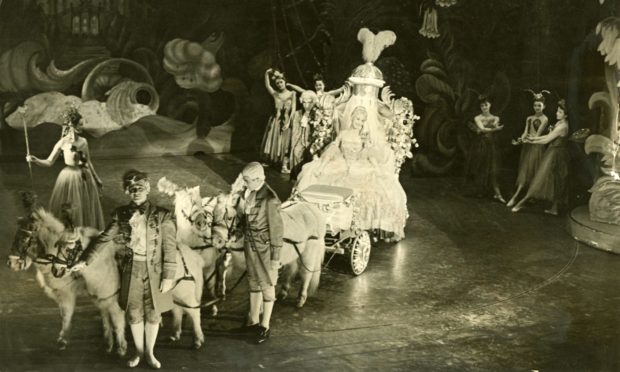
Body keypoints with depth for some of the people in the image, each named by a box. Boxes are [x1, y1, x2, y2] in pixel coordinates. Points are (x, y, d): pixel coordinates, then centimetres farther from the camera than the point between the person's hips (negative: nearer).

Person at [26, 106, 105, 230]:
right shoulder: (63, 142, -10)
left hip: (85, 177, 5)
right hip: (70, 176, -5)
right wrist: (35, 160, -26)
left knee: (87, 210, 12)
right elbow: (49, 162, -8)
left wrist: (96, 178, 18)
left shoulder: (83, 141, 3)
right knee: (69, 212, 2)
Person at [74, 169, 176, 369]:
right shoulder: (121, 215, -3)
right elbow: (104, 238, 1)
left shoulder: (162, 216, -10)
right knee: (134, 313, 13)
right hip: (131, 270, 2)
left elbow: (170, 248, -9)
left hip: (154, 270, -2)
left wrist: (168, 276, -11)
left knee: (153, 313, 11)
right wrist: (85, 260, -4)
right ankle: (139, 351, 33)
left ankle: (149, 352, 30)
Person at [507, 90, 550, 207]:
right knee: (524, 170, 3)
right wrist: (520, 140, -13)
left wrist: (528, 139, -23)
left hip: (537, 146, -6)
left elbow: (538, 134, -11)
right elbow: (525, 132, 5)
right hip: (527, 146, 6)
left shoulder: (544, 119, -3)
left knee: (531, 171, -6)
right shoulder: (529, 118, 14)